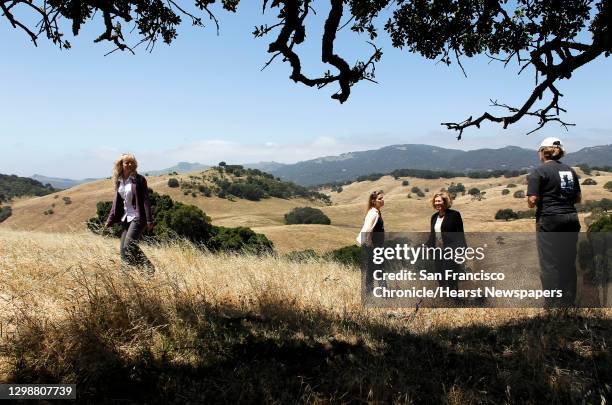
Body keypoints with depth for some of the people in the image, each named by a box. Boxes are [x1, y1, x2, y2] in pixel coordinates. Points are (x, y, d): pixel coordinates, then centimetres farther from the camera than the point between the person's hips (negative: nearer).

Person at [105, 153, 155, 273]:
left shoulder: (139, 179, -6)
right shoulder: (119, 181, 11)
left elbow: (146, 200, -11)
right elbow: (116, 203, 16)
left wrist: (149, 220, -17)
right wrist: (109, 220, 12)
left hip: (137, 218, -7)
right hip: (126, 218, 7)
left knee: (129, 245, -18)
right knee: (123, 249, 4)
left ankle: (148, 266, -5)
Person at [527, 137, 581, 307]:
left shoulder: (538, 172, -8)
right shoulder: (570, 171, 12)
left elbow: (533, 200, -15)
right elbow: (578, 198, 16)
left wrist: (531, 203, 6)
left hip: (549, 221, -6)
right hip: (571, 220, 6)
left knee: (550, 266, 0)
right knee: (568, 264, 13)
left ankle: (553, 307, 3)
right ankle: (568, 304, 22)